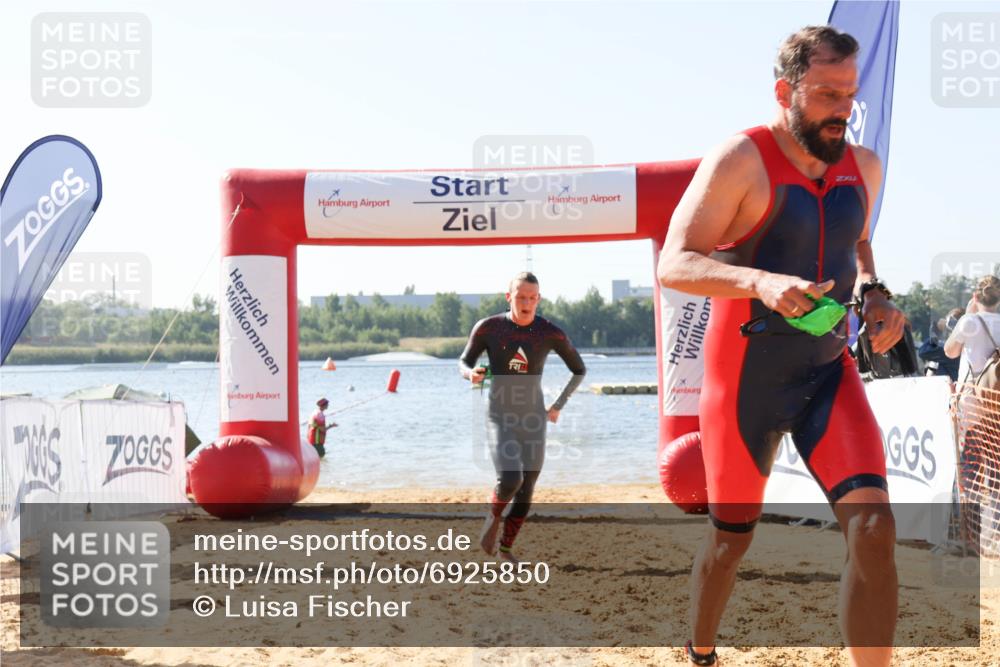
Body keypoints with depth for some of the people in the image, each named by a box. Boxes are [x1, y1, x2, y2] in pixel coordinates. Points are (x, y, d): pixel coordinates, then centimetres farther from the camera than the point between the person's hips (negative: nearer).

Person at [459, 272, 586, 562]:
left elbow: (579, 370, 7)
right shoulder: (488, 327, -11)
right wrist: (471, 374, -21)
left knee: (526, 490, 5)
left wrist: (558, 405, 2)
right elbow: (464, 362, 3)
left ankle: (506, 547, 29)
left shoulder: (551, 333, -9)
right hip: (499, 419, -2)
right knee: (510, 479, -24)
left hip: (533, 420, 2)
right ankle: (494, 516, 10)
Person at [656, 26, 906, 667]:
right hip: (746, 380, -4)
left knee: (873, 527, -17)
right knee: (731, 540, 11)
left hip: (828, 372, 4)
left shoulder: (863, 166, 3)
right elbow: (674, 265, -22)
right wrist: (761, 282, -40)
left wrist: (874, 293, 2)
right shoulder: (740, 162, -15)